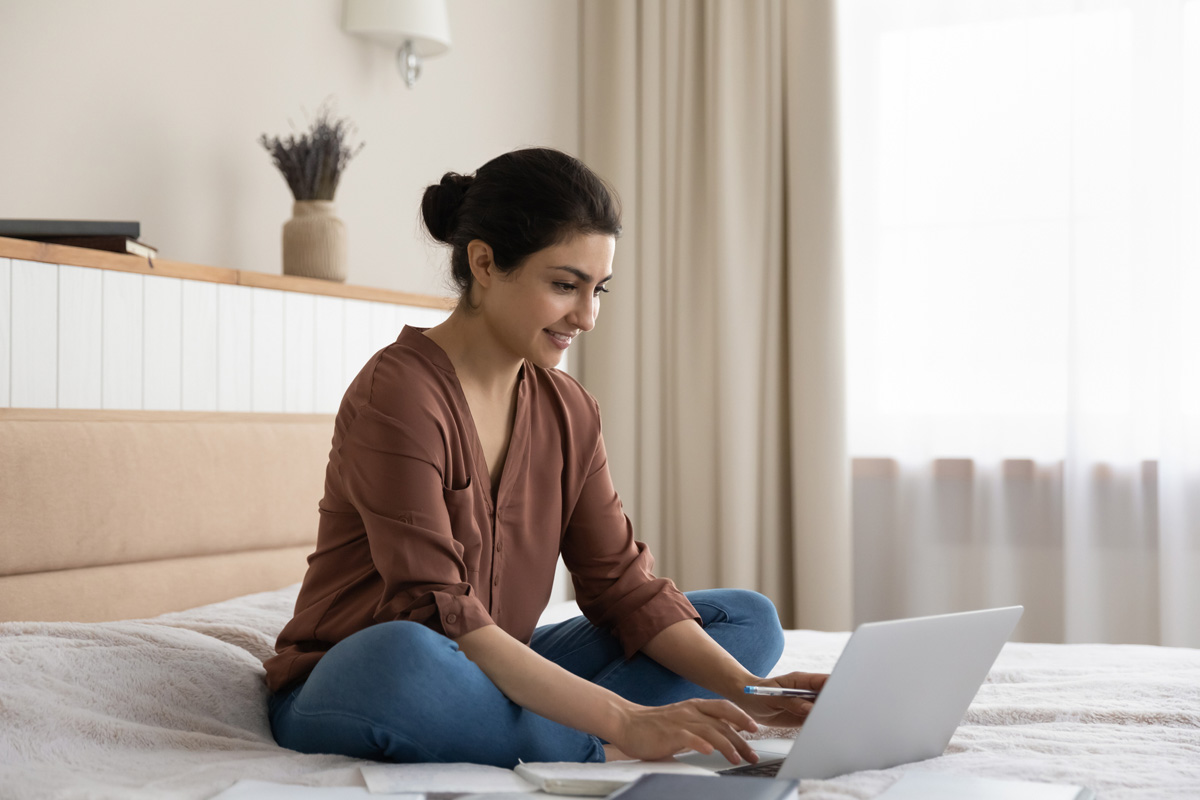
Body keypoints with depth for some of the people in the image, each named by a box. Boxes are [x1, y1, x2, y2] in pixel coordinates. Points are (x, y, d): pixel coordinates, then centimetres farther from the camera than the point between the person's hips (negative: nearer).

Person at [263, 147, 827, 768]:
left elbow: (622, 583, 1)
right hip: (338, 694, -7)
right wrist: (625, 724, -33)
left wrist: (748, 691, -15)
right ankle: (603, 757, -20)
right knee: (399, 656, -43)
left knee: (748, 617, 0)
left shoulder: (567, 411, 4)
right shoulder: (397, 395, -20)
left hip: (498, 681, 7)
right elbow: (438, 619, -28)